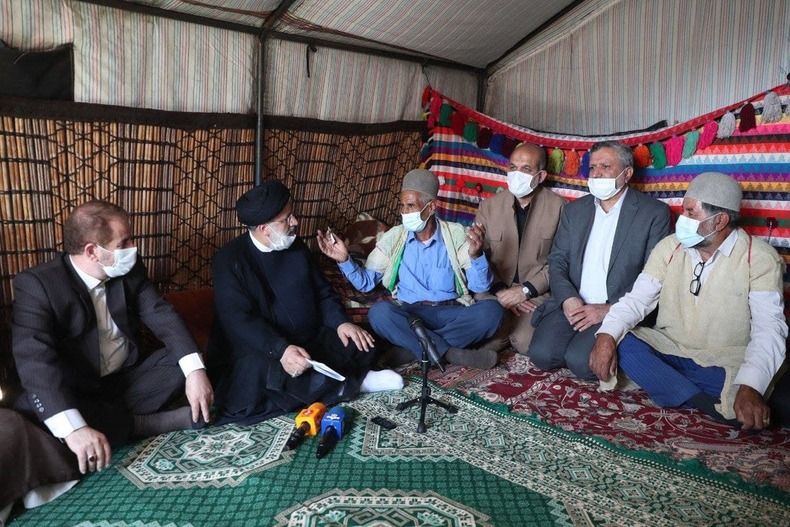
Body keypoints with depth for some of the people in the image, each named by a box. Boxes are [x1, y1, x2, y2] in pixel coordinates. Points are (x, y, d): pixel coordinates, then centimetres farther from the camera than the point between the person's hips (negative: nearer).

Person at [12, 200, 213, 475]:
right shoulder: (36, 284, -18)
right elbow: (35, 359, -30)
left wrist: (195, 371, -26)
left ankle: (112, 418, -17)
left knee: (188, 360, -13)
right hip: (74, 395, -4)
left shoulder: (130, 269, -2)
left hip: (127, 380, 4)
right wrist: (73, 429, -44)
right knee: (35, 415, -34)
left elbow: (162, 315, -7)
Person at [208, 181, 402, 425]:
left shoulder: (296, 246, 6)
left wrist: (341, 323, -7)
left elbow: (322, 291, 12)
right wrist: (281, 350, -36)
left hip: (311, 340, 5)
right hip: (261, 349, -4)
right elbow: (239, 319, -22)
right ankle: (350, 383, -21)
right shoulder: (230, 260, -12)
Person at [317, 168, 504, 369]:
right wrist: (345, 260, -12)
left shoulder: (456, 234, 0)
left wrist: (476, 255, -24)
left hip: (451, 313, 0)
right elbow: (365, 282, 6)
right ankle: (449, 353, -29)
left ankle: (413, 346, -25)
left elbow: (480, 286, -5)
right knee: (379, 312, -31)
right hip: (410, 314, 0)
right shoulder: (394, 237, 5)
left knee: (491, 310, -28)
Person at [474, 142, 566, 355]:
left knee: (526, 342, -25)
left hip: (537, 292, -1)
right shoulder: (489, 206, 7)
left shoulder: (557, 207, 1)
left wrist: (526, 290, -13)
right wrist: (501, 291, -12)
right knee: (486, 341, -23)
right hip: (496, 290, 2)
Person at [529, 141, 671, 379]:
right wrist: (568, 298, -9)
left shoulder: (654, 212, 1)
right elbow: (557, 261, 11)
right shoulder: (574, 210, 16)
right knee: (541, 353, -21)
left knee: (581, 361, -26)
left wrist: (609, 310, -15)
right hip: (571, 305, 4)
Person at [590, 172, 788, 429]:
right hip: (668, 349, 5)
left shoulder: (760, 258, -8)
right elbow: (637, 299, -3)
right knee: (621, 343, -26)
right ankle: (712, 408, -23)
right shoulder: (669, 247, 3)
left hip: (722, 364, -4)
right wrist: (606, 335, -25)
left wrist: (750, 387, -37)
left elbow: (768, 328, -19)